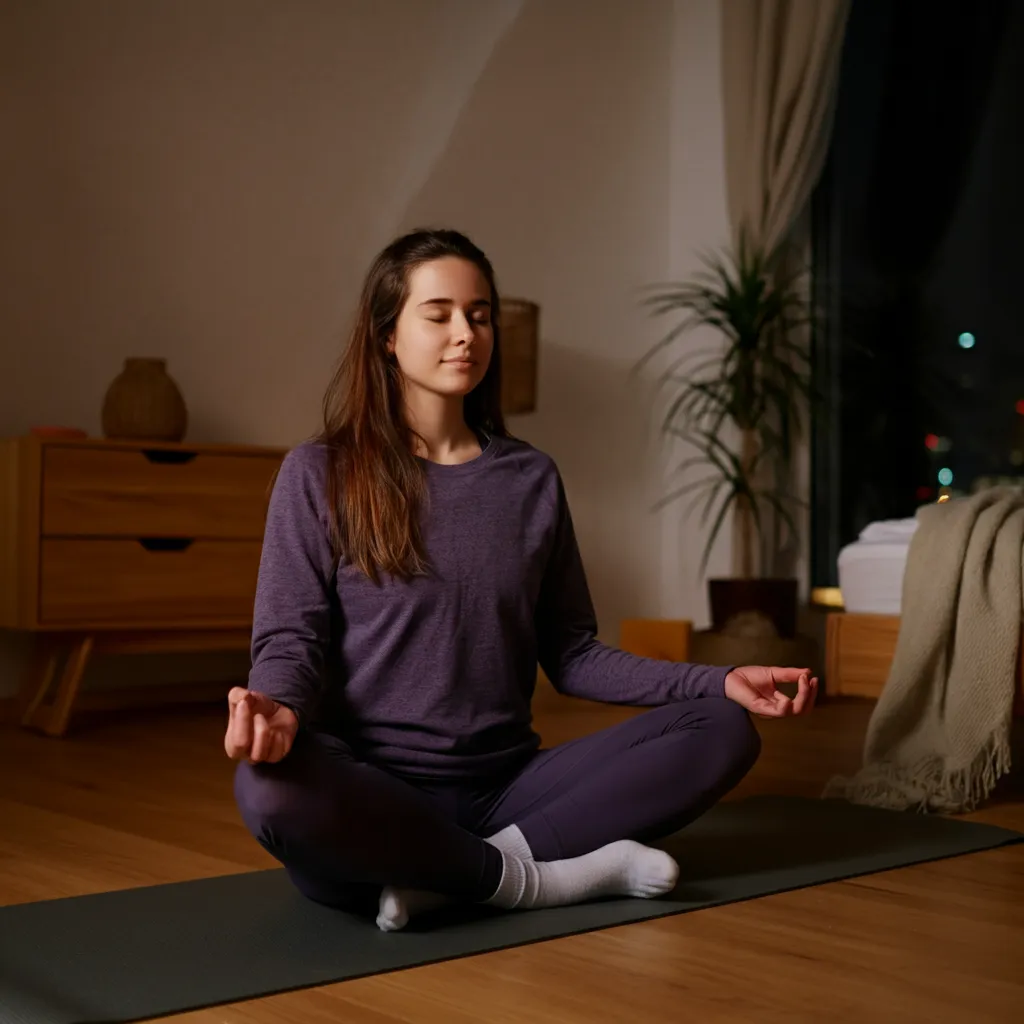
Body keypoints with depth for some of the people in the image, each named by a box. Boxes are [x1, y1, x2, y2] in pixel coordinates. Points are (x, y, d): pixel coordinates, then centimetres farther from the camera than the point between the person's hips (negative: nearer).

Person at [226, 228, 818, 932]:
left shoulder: (531, 479, 11)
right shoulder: (320, 475, 1)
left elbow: (570, 653, 11)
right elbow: (292, 636, -4)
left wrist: (720, 682, -1)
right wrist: (276, 704, -29)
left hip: (503, 787, 4)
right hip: (372, 793, -4)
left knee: (723, 730, -13)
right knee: (271, 787, -38)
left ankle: (443, 877, -20)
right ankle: (541, 876, -17)